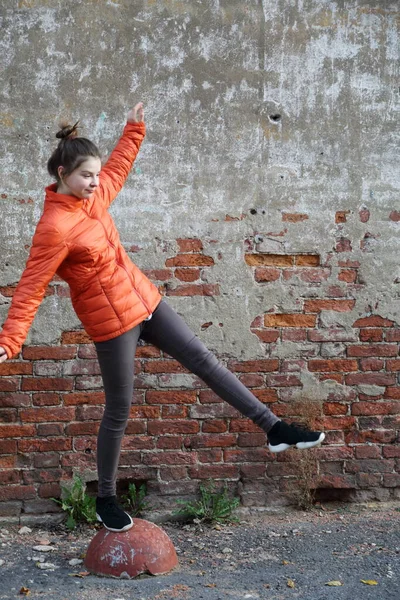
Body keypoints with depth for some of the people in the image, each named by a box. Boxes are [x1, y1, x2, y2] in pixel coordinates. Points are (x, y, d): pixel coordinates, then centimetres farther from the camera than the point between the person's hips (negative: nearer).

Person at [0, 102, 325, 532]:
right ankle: (105, 498, 25)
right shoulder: (54, 227, -22)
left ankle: (274, 429, 14)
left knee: (203, 360, 7)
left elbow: (117, 168, 24)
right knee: (119, 411, 4)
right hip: (111, 321, -8)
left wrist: (134, 130, 26)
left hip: (144, 301, 8)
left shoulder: (92, 197, 2)